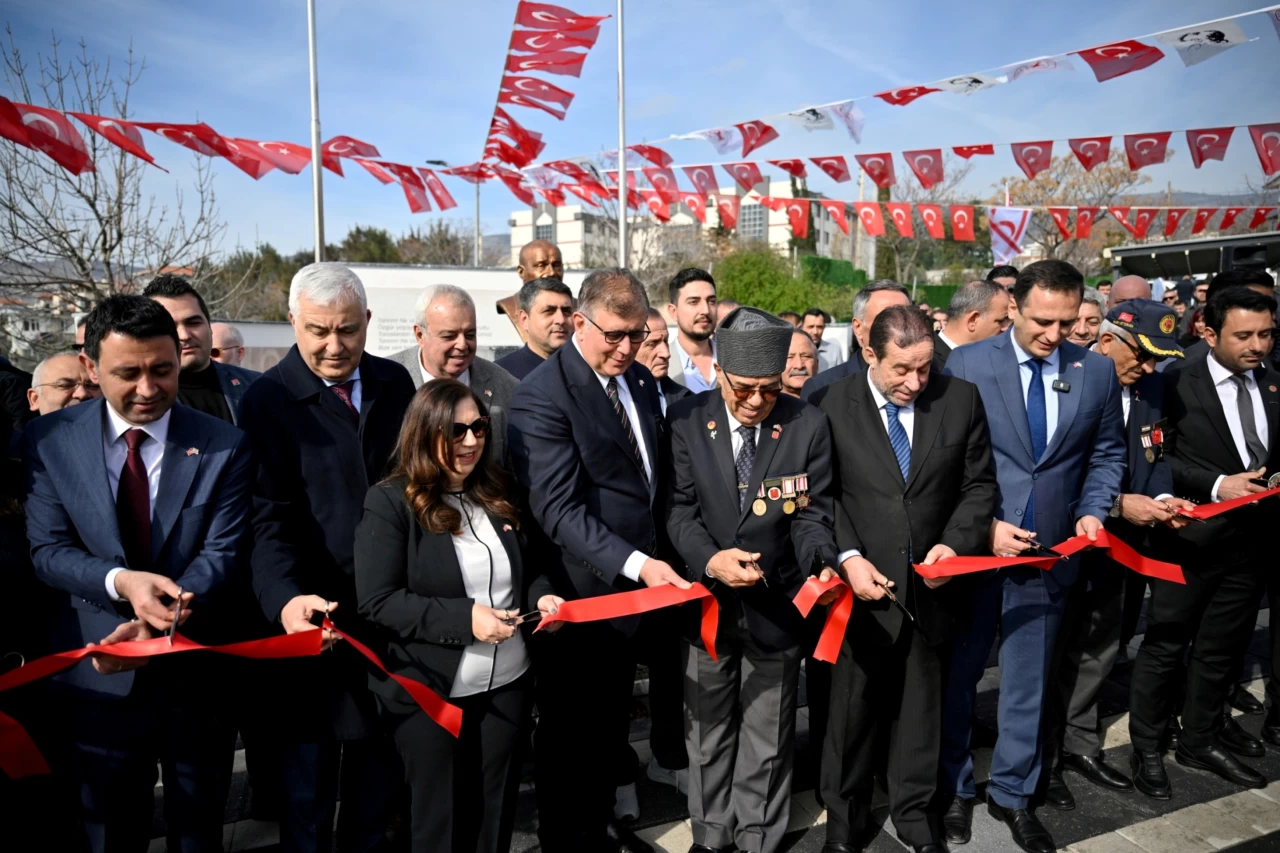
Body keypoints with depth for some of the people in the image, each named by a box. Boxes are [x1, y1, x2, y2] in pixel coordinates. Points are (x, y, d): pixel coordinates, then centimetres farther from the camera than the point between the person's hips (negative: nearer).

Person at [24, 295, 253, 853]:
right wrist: (120, 581, -25)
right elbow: (47, 549, -6)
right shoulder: (50, 439, -4)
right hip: (99, 676, 1)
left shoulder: (224, 446, -8)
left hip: (197, 676, 0)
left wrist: (160, 621, -27)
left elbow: (221, 554, -11)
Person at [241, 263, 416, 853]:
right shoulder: (269, 398, -10)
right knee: (312, 758, 13)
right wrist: (285, 596, -31)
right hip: (320, 612, -4)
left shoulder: (394, 382, 5)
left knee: (383, 751, 20)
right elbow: (270, 515, -17)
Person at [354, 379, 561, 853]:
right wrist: (464, 617, -24)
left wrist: (540, 599, -5)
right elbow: (376, 601, -17)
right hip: (430, 692, -5)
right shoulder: (390, 501, -11)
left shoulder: (496, 494, 6)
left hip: (507, 685, 5)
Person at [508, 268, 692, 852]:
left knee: (611, 726, 24)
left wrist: (653, 560, 8)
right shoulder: (542, 397, -19)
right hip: (580, 594, -8)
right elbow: (558, 509, -25)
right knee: (569, 736, 11)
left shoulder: (641, 380, 7)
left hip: (632, 585, 8)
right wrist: (636, 563, -31)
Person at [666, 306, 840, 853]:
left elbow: (812, 514, -4)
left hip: (775, 604, 0)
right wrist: (709, 559, -25)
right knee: (707, 732, 18)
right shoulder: (686, 420, -8)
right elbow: (680, 506, -7)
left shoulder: (808, 426, -7)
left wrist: (821, 564, -24)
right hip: (705, 600, 0)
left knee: (767, 741, 16)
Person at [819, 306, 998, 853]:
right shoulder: (833, 407, -8)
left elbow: (978, 484, 4)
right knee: (852, 705, 12)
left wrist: (955, 542, -11)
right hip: (861, 581, -2)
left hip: (930, 583, 2)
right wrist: (848, 557, -16)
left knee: (920, 702, 18)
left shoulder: (961, 400, -2)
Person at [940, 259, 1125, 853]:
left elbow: (1106, 454, 11)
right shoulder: (966, 365, -9)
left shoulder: (1097, 371, 1)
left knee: (1028, 678, 15)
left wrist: (1092, 511, -5)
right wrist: (985, 525, -15)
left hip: (1050, 549, 3)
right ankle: (954, 789, 31)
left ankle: (1012, 794, 33)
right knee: (958, 672, 12)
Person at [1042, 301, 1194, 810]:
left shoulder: (1149, 387, 5)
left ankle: (1079, 743, 36)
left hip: (1119, 543, 7)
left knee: (1099, 649, 19)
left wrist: (1162, 498, -6)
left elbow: (1154, 456, 14)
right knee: (1052, 651, 7)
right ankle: (1043, 757, 22)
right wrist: (1118, 505, -22)